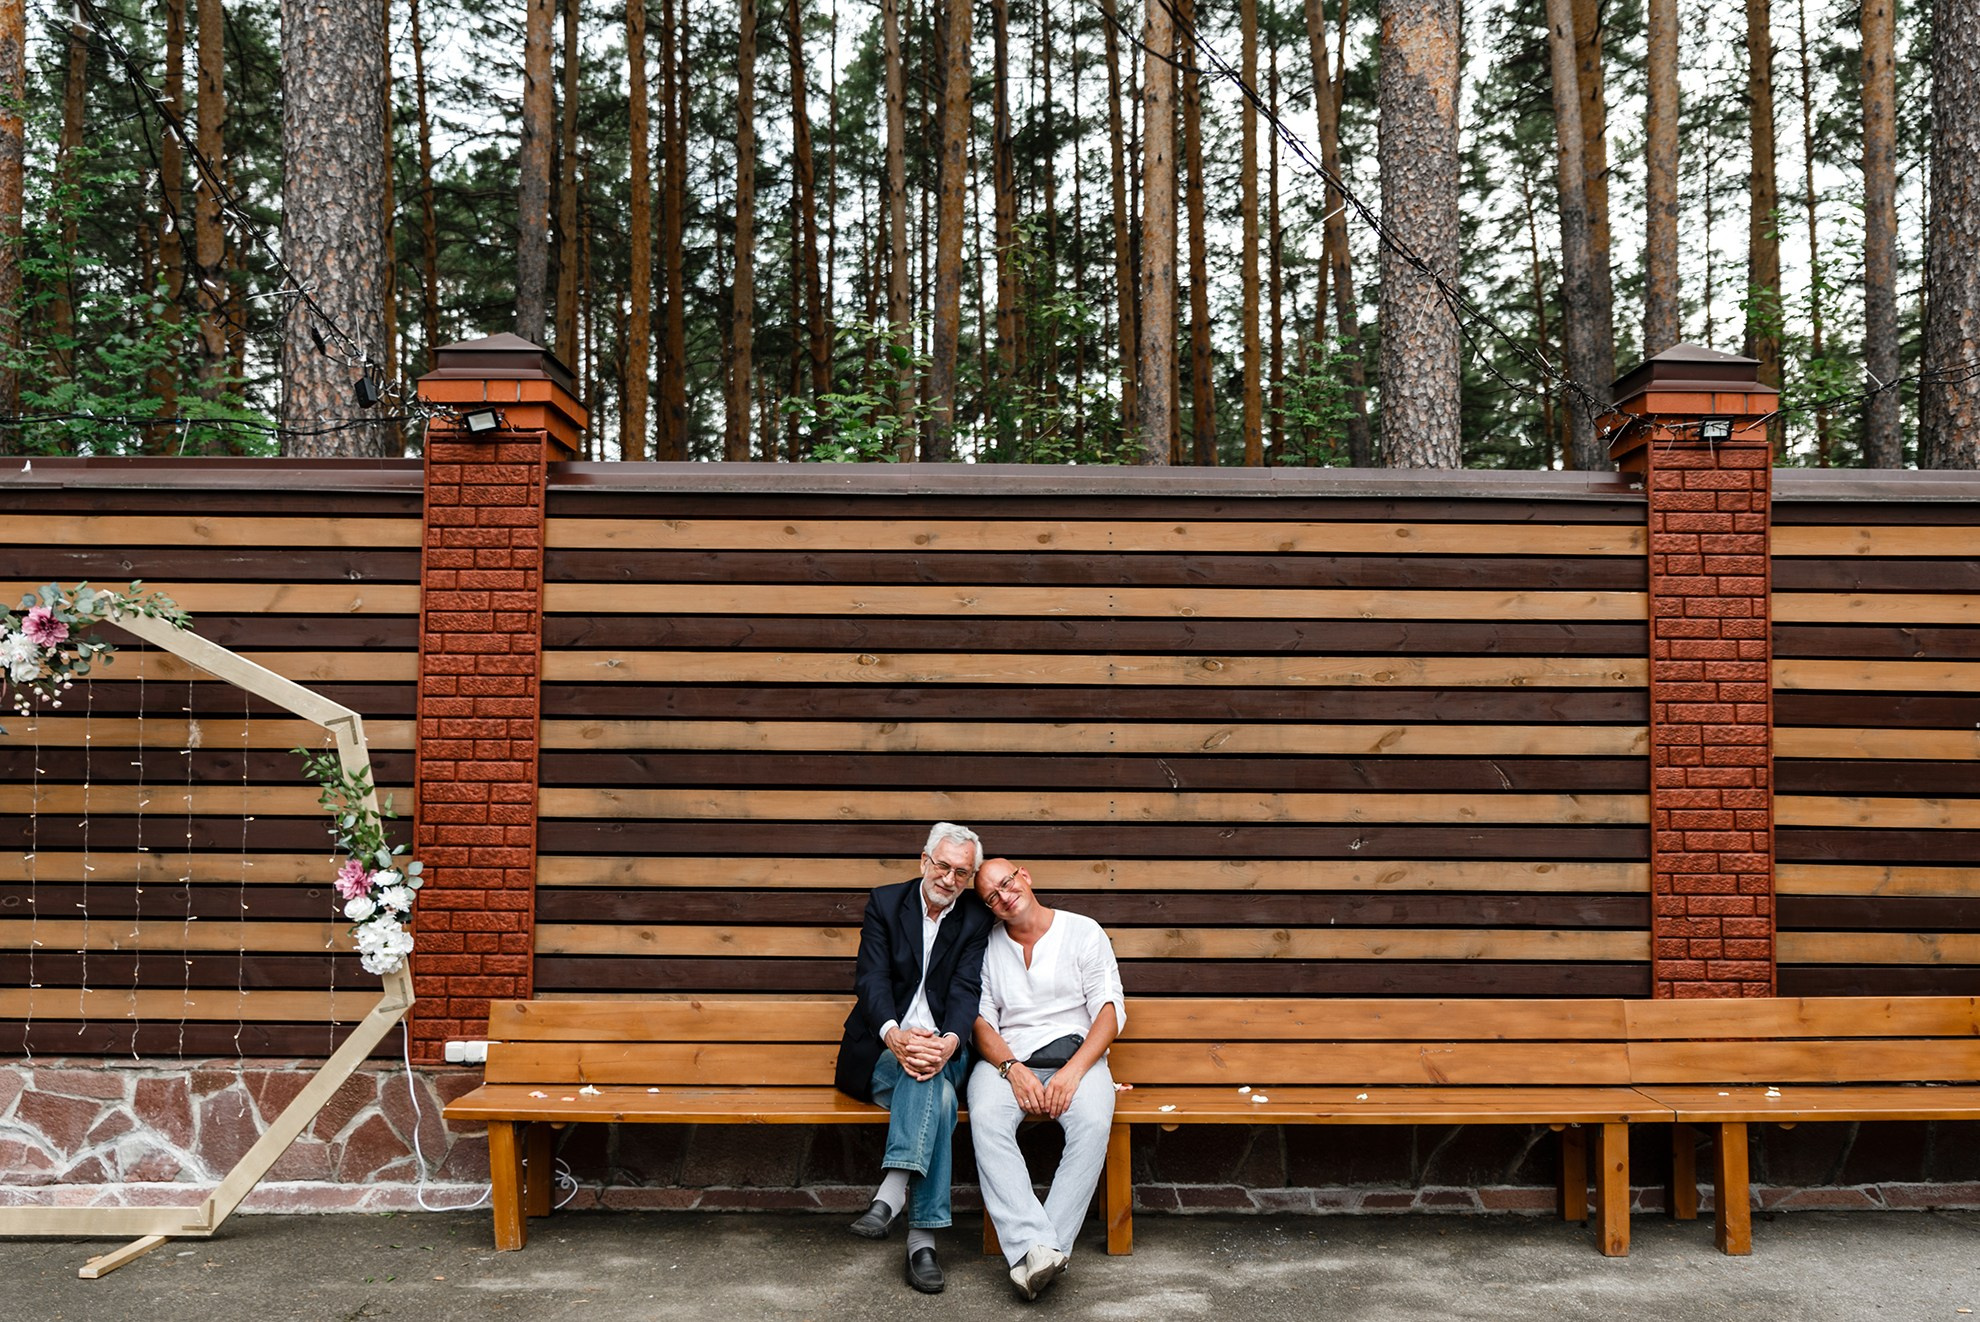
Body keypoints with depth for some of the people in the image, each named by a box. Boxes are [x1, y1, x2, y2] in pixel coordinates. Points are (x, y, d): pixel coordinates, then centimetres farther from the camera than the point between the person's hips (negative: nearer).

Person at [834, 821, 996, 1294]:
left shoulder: (976, 919, 3)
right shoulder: (885, 902, 1)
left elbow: (966, 990, -8)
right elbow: (871, 979, -10)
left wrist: (948, 1042, -31)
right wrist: (895, 1037, -31)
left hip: (942, 1047, 1)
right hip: (881, 1049, -1)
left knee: (932, 1082, -36)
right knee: (937, 1095, -32)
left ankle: (892, 1193, -40)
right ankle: (922, 1234, -35)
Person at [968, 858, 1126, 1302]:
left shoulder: (1083, 932, 6)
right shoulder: (988, 946, 14)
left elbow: (1110, 1009, 0)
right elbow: (981, 1019, 6)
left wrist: (1072, 1073, -15)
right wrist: (1014, 1070, -14)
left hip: (1077, 1052, -1)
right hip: (1007, 1057, 1)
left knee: (1093, 1123, -34)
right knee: (986, 1120, -32)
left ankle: (1038, 1251, -33)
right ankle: (1036, 1245, -38)